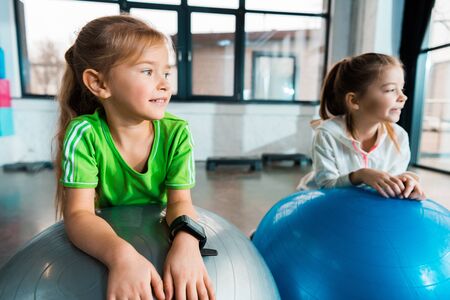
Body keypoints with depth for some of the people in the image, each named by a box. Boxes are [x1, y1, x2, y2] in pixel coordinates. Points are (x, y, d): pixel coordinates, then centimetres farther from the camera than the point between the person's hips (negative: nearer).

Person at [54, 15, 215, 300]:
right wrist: (121, 254, -40)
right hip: (102, 242, 1)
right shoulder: (84, 133, -19)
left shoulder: (176, 132, -15)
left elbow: (179, 201, -16)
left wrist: (186, 242, -37)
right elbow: (78, 213, -22)